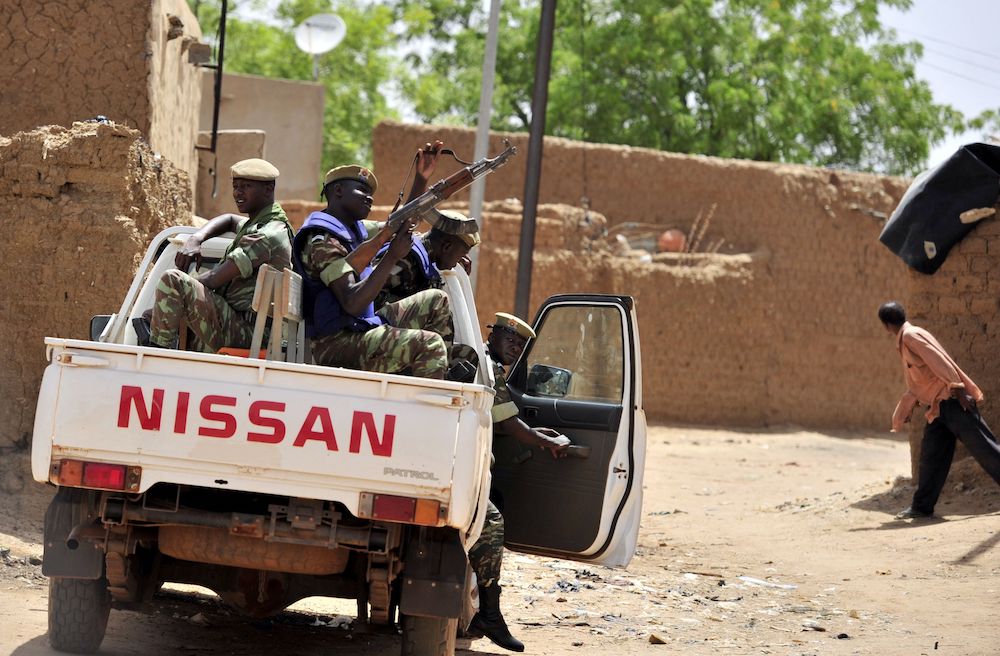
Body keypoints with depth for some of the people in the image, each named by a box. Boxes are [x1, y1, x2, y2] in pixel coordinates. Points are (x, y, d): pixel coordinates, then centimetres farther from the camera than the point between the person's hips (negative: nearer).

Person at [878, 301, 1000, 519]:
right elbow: (914, 386, 29)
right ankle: (922, 506, 14)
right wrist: (900, 416, 32)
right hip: (938, 408, 10)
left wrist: (957, 389, -24)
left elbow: (939, 361, -19)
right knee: (931, 456, 9)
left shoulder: (911, 336, -10)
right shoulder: (903, 343, 20)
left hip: (953, 402, -10)